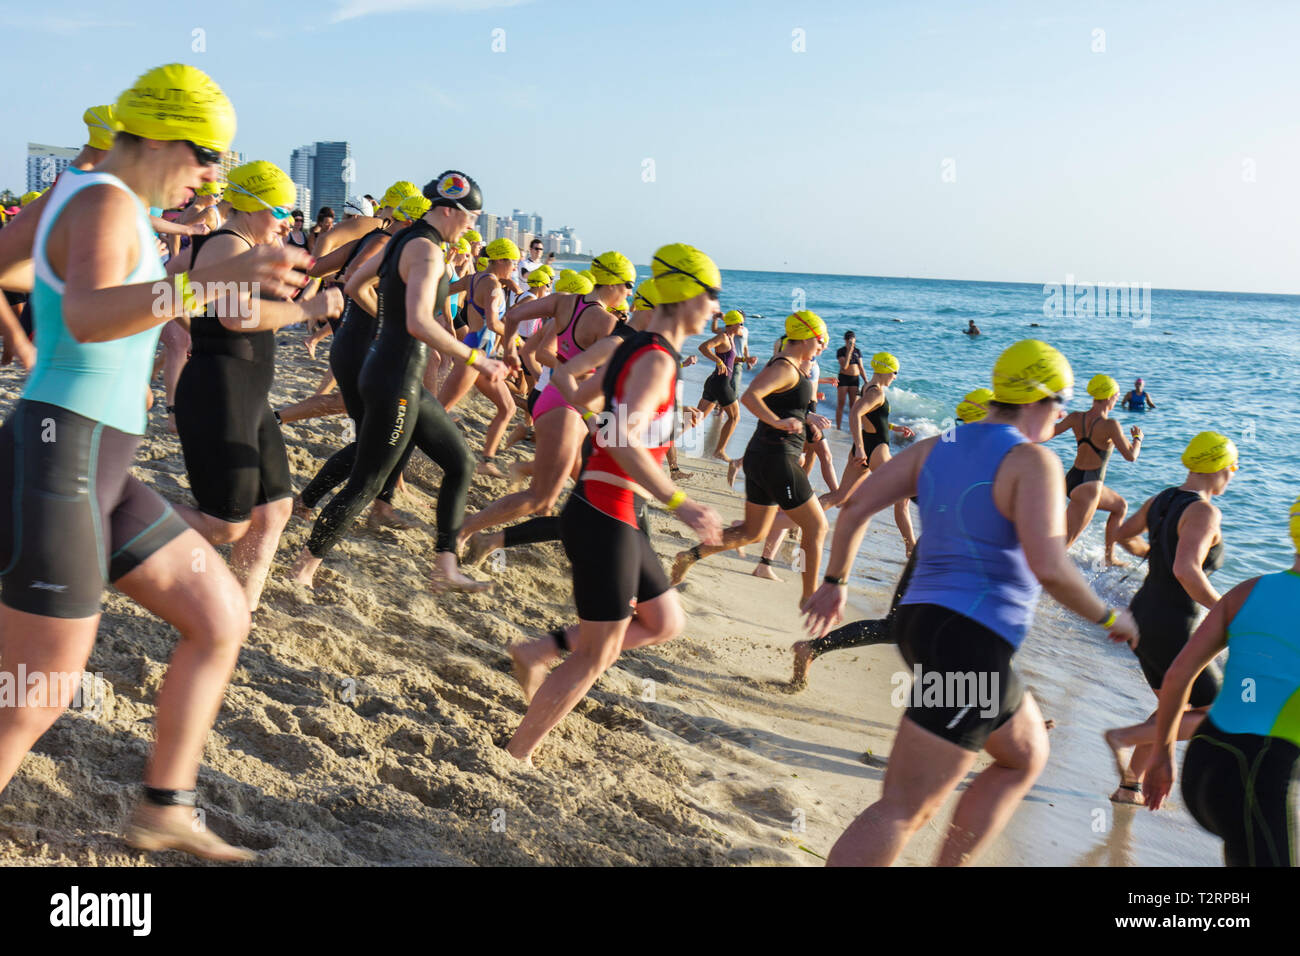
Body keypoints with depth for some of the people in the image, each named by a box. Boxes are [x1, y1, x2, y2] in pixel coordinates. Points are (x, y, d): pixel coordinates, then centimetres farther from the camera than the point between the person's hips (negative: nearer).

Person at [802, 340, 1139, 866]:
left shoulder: (937, 446, 11)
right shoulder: (1032, 461, -11)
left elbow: (856, 507, 9)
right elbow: (1048, 567, -21)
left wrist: (835, 581, 20)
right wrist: (1108, 617, -5)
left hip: (922, 620, 9)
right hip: (972, 642, -9)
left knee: (1026, 756, 28)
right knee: (901, 811, -6)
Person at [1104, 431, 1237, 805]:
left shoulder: (1160, 500, 5)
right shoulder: (1204, 512, -20)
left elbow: (1123, 533, 21)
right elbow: (1185, 570, -33)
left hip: (1142, 616, 9)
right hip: (1170, 633, -9)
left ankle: (1129, 785, 28)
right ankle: (1124, 737, -2)